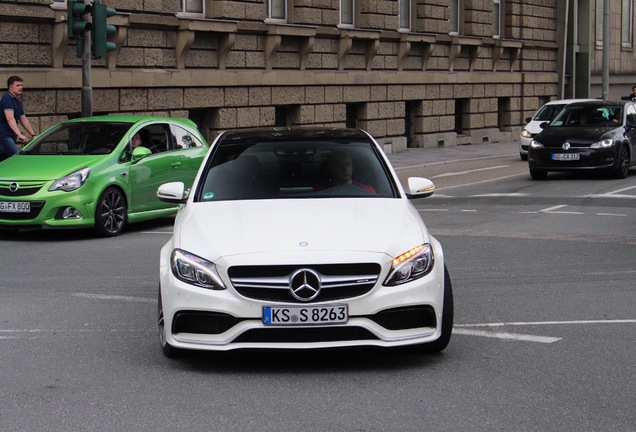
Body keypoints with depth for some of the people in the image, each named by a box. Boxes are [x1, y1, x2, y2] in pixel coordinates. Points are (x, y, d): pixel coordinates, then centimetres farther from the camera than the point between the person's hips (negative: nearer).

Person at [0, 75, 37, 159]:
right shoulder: (7, 98, -13)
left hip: (11, 136, 10)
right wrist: (20, 135, -36)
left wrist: (33, 135, 15)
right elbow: (10, 118, -25)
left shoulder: (17, 102, 19)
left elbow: (24, 120, 23)